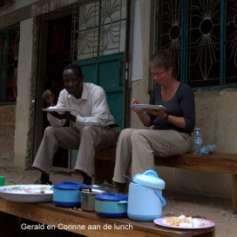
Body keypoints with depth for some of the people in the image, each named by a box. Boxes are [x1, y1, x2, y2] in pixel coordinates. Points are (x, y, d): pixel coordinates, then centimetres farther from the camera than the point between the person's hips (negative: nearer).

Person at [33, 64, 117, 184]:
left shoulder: (96, 91, -24)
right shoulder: (64, 94, -7)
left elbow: (99, 121, -34)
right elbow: (58, 124, -9)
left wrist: (72, 118, -44)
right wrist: (51, 105, -26)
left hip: (105, 131, -6)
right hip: (80, 132, 6)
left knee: (88, 130, -37)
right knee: (50, 131, -10)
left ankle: (87, 180, -38)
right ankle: (44, 178, -6)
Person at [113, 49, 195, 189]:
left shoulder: (185, 91, -7)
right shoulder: (157, 90, 12)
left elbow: (190, 125, -12)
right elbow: (149, 122, 13)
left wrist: (165, 116, -22)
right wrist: (140, 112, -8)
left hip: (180, 137, -6)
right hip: (158, 134, 6)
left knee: (138, 135, -29)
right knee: (126, 133, -20)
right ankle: (120, 182, -19)